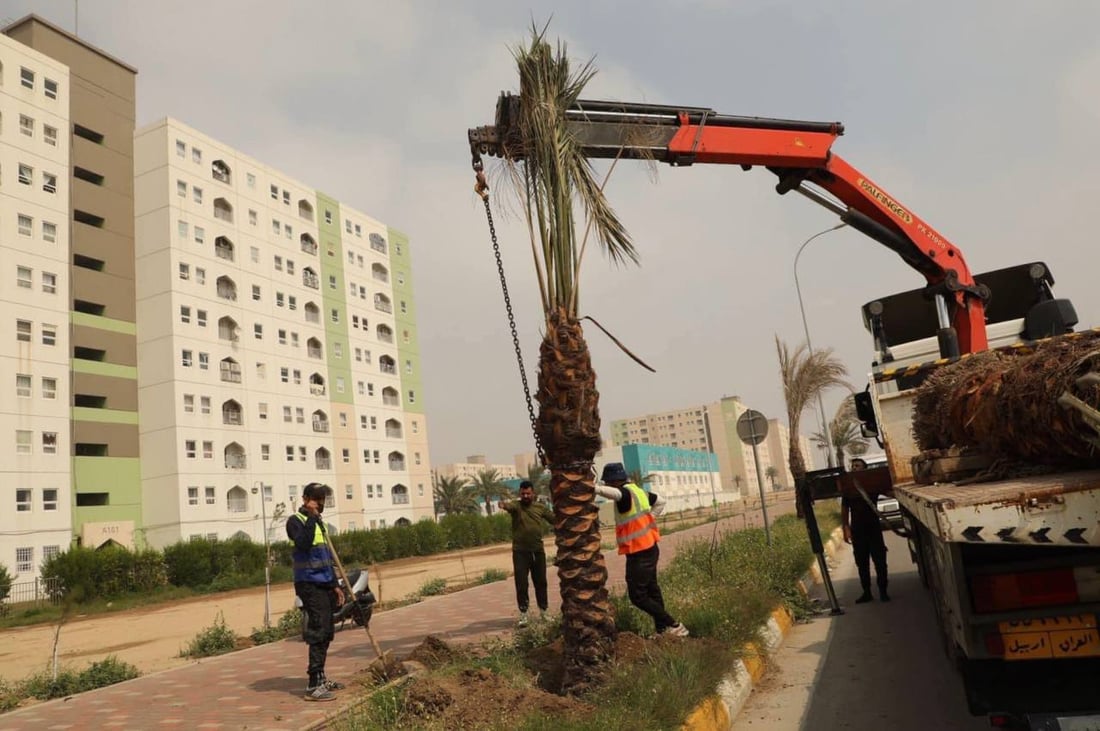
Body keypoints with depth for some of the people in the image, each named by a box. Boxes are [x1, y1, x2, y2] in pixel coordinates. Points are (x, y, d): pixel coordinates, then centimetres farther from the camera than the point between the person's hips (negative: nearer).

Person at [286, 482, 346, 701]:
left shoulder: (319, 522, 19)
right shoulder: (296, 521, -7)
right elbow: (303, 543, -28)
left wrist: (335, 585, 21)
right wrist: (311, 517, -25)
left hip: (325, 585, 9)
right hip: (309, 584, -9)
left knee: (326, 633, 13)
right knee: (317, 632, -13)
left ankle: (320, 678, 23)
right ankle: (313, 685, -11)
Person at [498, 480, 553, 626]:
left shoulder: (540, 507, 5)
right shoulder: (516, 505, -6)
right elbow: (510, 506, -29)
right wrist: (503, 505, -52)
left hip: (538, 551, 3)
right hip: (520, 551, -3)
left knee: (541, 582, 13)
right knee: (521, 584, -2)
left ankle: (543, 611, 28)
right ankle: (523, 614, 9)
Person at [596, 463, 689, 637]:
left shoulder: (626, 492, -19)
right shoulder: (637, 490, 9)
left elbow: (614, 493, -45)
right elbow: (660, 502, 24)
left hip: (639, 553, -10)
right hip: (649, 548, 10)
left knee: (638, 596, -2)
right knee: (651, 590, 19)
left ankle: (674, 626, 0)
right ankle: (662, 629, 26)